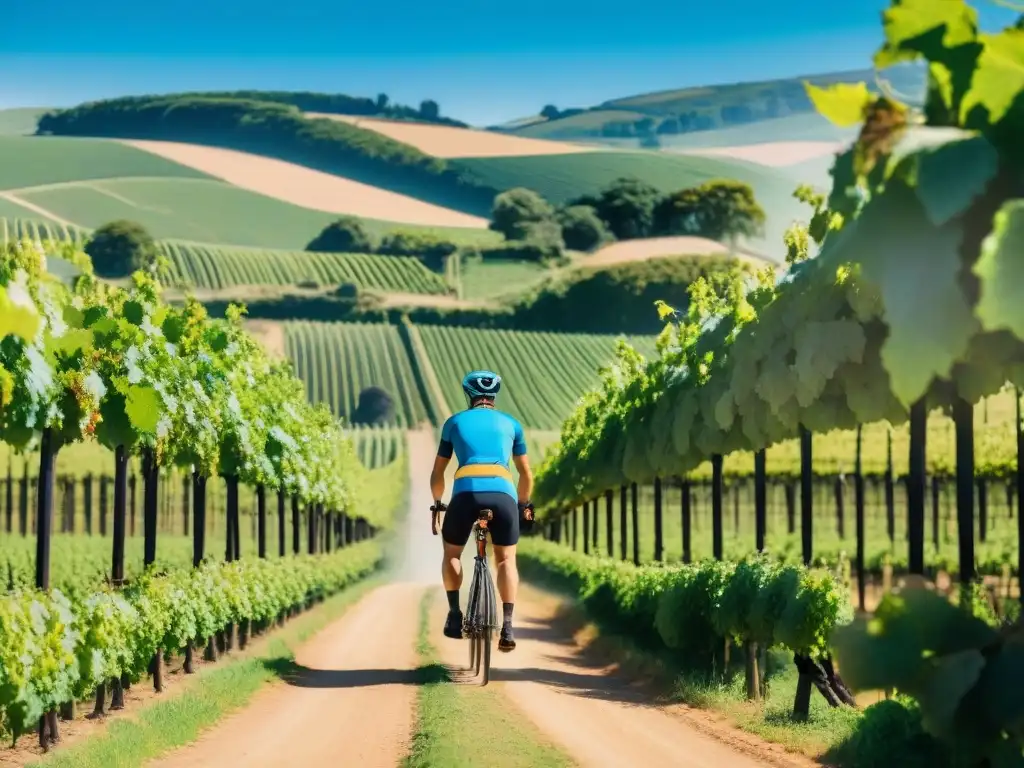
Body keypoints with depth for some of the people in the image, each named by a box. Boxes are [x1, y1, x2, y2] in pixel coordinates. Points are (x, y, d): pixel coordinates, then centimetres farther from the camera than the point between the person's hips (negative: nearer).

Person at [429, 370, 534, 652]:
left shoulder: (454, 422, 23)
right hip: (503, 493, 1)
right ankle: (507, 624, -1)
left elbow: (437, 474, 27)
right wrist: (524, 504, 44)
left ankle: (455, 613, 10)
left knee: (452, 554, 23)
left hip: (466, 492, 0)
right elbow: (526, 475, 28)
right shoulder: (511, 424, 25)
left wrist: (437, 504, 41)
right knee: (506, 559, 15)